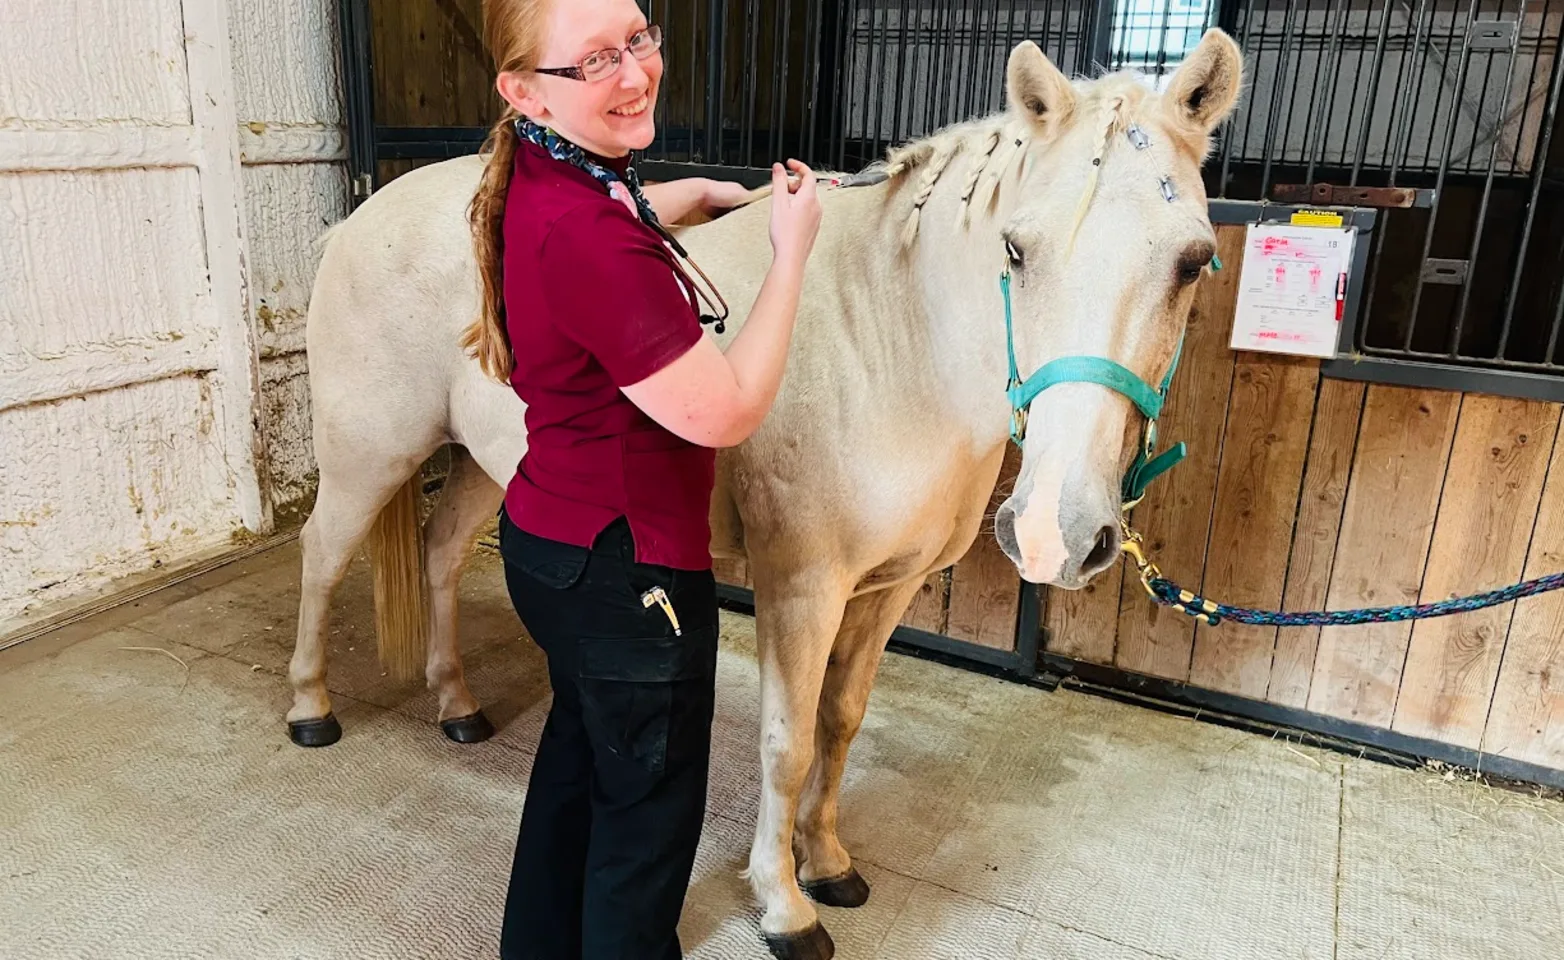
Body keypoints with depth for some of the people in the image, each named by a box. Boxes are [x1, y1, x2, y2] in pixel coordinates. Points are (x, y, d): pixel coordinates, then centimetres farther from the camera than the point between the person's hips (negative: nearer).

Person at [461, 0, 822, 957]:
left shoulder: (547, 180, 0)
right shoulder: (584, 236, -30)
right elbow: (724, 413, -25)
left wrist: (706, 192, 18)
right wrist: (791, 252, -15)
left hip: (556, 545, 10)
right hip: (628, 570, -10)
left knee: (582, 745, 30)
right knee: (651, 805, 13)